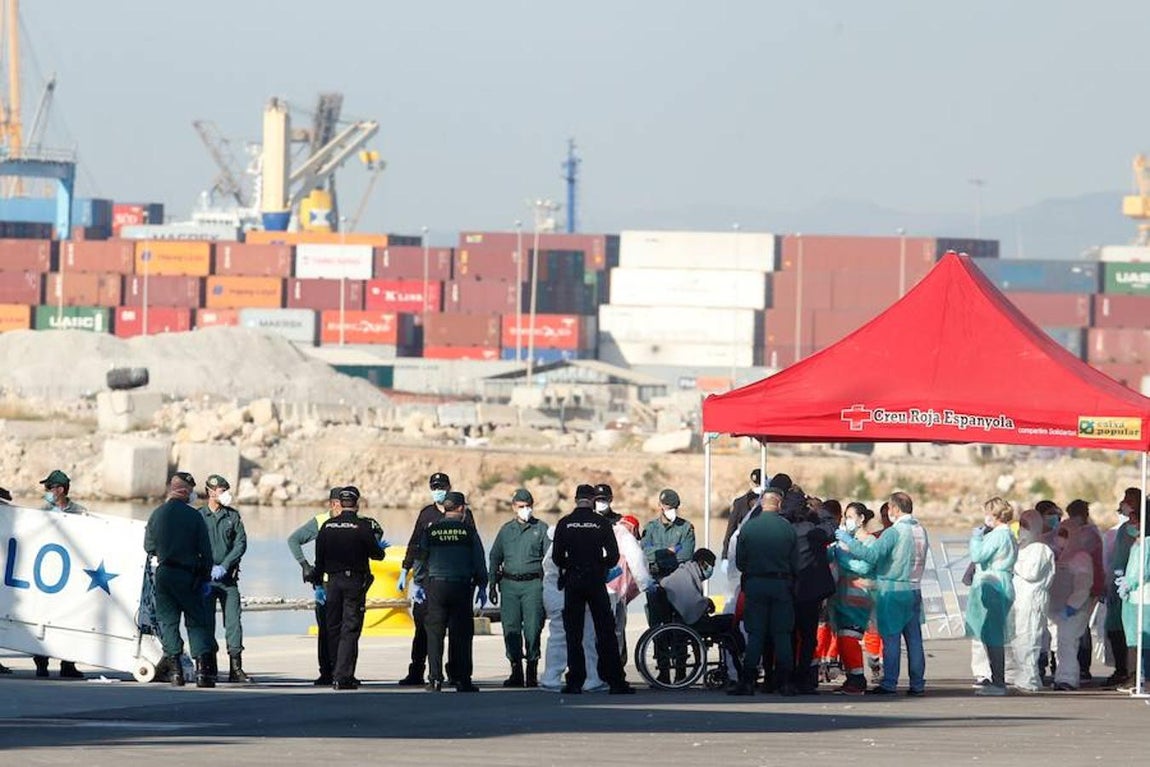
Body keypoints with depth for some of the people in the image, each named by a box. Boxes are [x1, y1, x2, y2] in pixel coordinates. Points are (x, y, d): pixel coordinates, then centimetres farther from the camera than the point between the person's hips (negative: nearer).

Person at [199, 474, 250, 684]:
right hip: (206, 577, -1)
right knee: (207, 622, 1)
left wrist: (224, 566, -10)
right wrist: (209, 568, -12)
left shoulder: (233, 516, 8)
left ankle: (236, 668, -5)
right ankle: (210, 668, 6)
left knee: (233, 620, -5)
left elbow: (241, 543, 1)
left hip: (228, 577, 1)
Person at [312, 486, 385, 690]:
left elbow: (319, 559, 7)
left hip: (332, 581, 4)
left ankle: (337, 674, 19)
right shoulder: (363, 526, -9)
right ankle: (343, 676, -11)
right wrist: (380, 548, 20)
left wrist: (319, 584, 16)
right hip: (355, 581, -4)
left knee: (333, 629, 13)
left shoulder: (327, 526, 3)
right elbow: (377, 554, -4)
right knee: (350, 630, -3)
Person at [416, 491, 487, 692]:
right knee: (461, 635, 3)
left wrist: (420, 584, 16)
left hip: (435, 586, 1)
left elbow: (421, 559, 7)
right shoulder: (468, 531, -1)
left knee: (434, 634, 5)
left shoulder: (431, 530, 3)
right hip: (461, 585, -1)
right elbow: (478, 561, 2)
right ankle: (462, 680, 1)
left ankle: (435, 678, 0)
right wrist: (482, 586, 11)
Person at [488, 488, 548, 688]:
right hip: (509, 583, 3)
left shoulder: (541, 529, 6)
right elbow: (495, 558, 19)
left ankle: (532, 670, -2)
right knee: (510, 628, -1)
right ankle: (516, 671, 5)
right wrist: (493, 585, 13)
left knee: (532, 628, -7)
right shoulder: (506, 530, 15)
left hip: (533, 584, -3)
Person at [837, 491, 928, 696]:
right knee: (914, 638, 8)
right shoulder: (921, 531, 7)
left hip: (891, 591, -6)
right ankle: (917, 684, 8)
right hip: (914, 590, 6)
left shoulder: (894, 532, -15)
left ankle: (889, 683, -2)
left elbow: (871, 555, -23)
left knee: (891, 638, -2)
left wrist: (848, 541, -14)